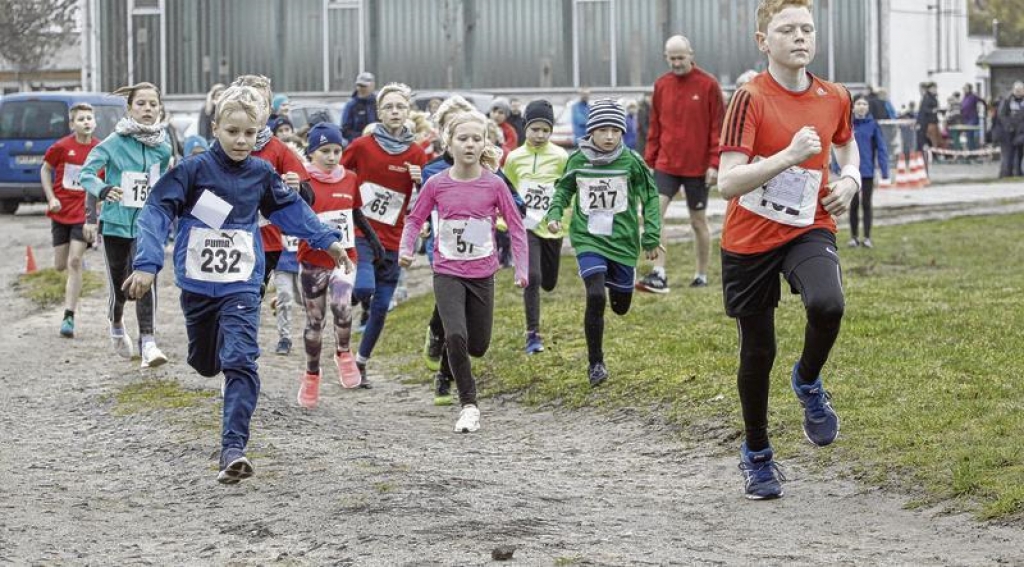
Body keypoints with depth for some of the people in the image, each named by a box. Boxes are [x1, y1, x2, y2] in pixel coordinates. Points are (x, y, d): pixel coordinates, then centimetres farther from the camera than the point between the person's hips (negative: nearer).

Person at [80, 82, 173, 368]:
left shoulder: (163, 147, 3)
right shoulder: (114, 143, -9)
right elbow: (86, 172, -15)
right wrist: (103, 190, -35)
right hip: (116, 222, -1)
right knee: (119, 287, 9)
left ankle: (148, 343, -22)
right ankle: (117, 326, 42)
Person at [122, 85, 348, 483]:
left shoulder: (261, 174, 0)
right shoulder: (195, 170, -11)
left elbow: (291, 209, 17)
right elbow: (157, 212, -15)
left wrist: (327, 240, 19)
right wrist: (147, 264, -26)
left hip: (241, 285, 0)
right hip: (197, 284, 0)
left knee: (240, 363, -18)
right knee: (206, 364, 17)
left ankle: (233, 448, -22)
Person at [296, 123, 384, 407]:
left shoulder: (350, 179, 3)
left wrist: (373, 238, 17)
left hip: (344, 257, 2)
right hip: (313, 261, -2)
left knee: (341, 305, -21)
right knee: (315, 321, 7)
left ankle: (344, 353, 6)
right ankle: (311, 375, 25)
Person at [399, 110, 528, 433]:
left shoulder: (494, 185, -7)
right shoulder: (437, 184, -6)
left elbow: (516, 226, -1)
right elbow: (415, 219, 6)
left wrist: (521, 269, -7)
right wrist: (406, 249, -11)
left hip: (482, 275, 1)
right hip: (447, 273, -1)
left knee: (478, 346, 8)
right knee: (455, 337, -20)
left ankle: (452, 353, 46)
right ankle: (469, 406, -6)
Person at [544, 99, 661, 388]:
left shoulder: (631, 161, -8)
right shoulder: (577, 160, -4)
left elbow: (650, 197, 2)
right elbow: (563, 189, 14)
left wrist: (651, 237, 1)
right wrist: (554, 213, -3)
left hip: (623, 241, 1)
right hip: (588, 239, -1)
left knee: (621, 306, 10)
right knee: (595, 298, -18)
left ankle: (615, 286, 51)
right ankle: (595, 363, -3)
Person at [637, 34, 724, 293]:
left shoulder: (708, 85, -5)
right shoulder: (661, 85, 6)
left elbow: (718, 127, -5)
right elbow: (655, 127, 12)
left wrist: (714, 163, -10)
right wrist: (649, 160, 8)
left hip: (697, 166, -3)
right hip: (666, 164, 3)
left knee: (698, 220, 9)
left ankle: (702, 275, 22)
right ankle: (659, 274, -16)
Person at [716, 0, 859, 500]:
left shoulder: (834, 98, 0)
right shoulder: (750, 99, -15)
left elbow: (846, 142, 25)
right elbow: (727, 183, -24)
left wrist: (850, 178, 4)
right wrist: (789, 155, -32)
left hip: (808, 231, 2)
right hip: (749, 239, -2)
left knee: (827, 305, -30)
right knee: (757, 352, 7)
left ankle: (808, 383, 3)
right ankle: (756, 454, 30)